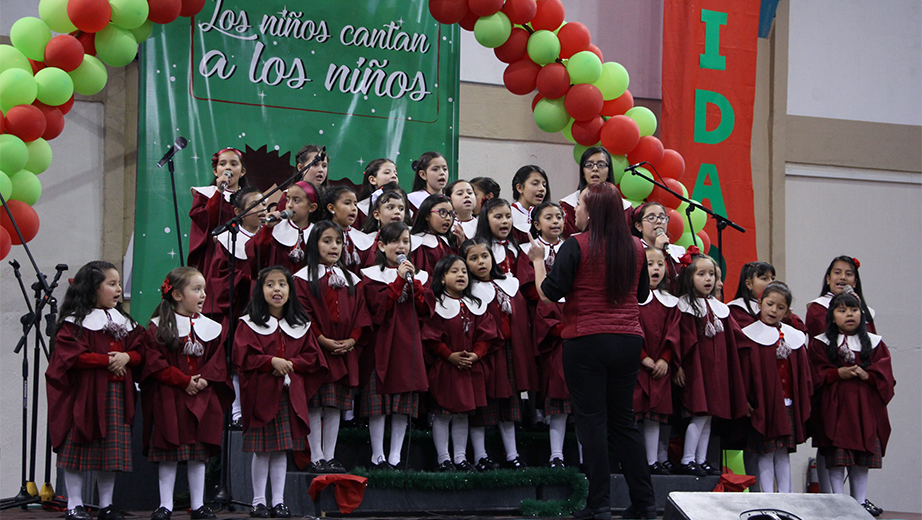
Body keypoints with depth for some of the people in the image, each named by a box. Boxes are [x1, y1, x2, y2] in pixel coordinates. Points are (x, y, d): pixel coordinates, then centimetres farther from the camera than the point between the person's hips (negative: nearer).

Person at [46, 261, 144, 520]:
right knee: (79, 448, -3)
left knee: (113, 449, 6)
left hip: (117, 394, 6)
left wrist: (126, 357, -10)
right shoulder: (75, 323, -6)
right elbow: (72, 356, -17)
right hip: (84, 393, -6)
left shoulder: (123, 322, 15)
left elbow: (139, 351, 12)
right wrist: (107, 359, -15)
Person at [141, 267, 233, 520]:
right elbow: (155, 362, -9)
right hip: (167, 400, -3)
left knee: (199, 453, 5)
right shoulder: (159, 327, -3)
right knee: (167, 454, 0)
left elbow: (218, 363, 7)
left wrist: (204, 380, -12)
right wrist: (183, 381, -15)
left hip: (202, 399, 3)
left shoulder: (211, 328, 8)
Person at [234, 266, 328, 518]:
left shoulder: (300, 325, 10)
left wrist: (291, 363, -8)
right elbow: (243, 356, -8)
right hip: (261, 393, -3)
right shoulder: (249, 323, 0)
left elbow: (312, 356, 9)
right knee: (262, 449, -1)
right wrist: (272, 362, -17)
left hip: (290, 393, 3)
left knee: (282, 449, 5)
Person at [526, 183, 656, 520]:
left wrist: (538, 260, 5)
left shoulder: (576, 246, -11)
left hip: (586, 341, -5)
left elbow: (548, 294, -11)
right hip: (627, 340, 5)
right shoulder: (635, 248, 4)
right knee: (623, 419, 13)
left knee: (591, 420, 1)